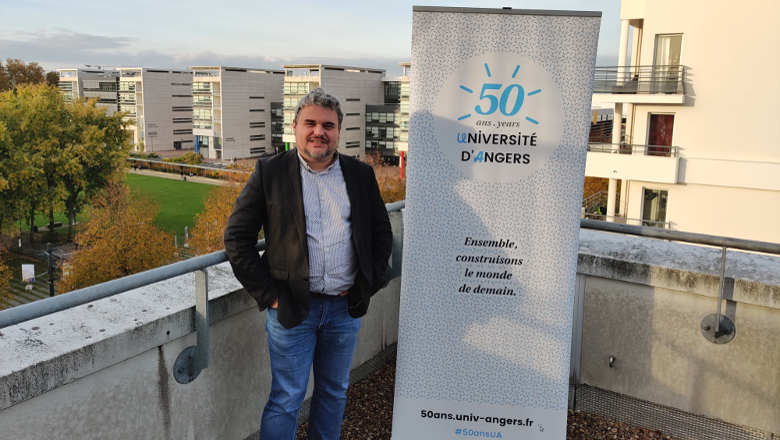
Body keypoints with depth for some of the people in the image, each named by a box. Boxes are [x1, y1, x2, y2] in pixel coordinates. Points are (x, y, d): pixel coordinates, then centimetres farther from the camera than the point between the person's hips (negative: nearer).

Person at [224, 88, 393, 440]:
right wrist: (267, 294, -9)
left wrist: (366, 287, 1)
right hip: (291, 308, -3)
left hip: (345, 307, 3)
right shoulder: (269, 172, -3)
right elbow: (237, 237, -4)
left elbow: (382, 233, 10)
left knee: (334, 392, 18)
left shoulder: (361, 175, 5)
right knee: (285, 400, 4)